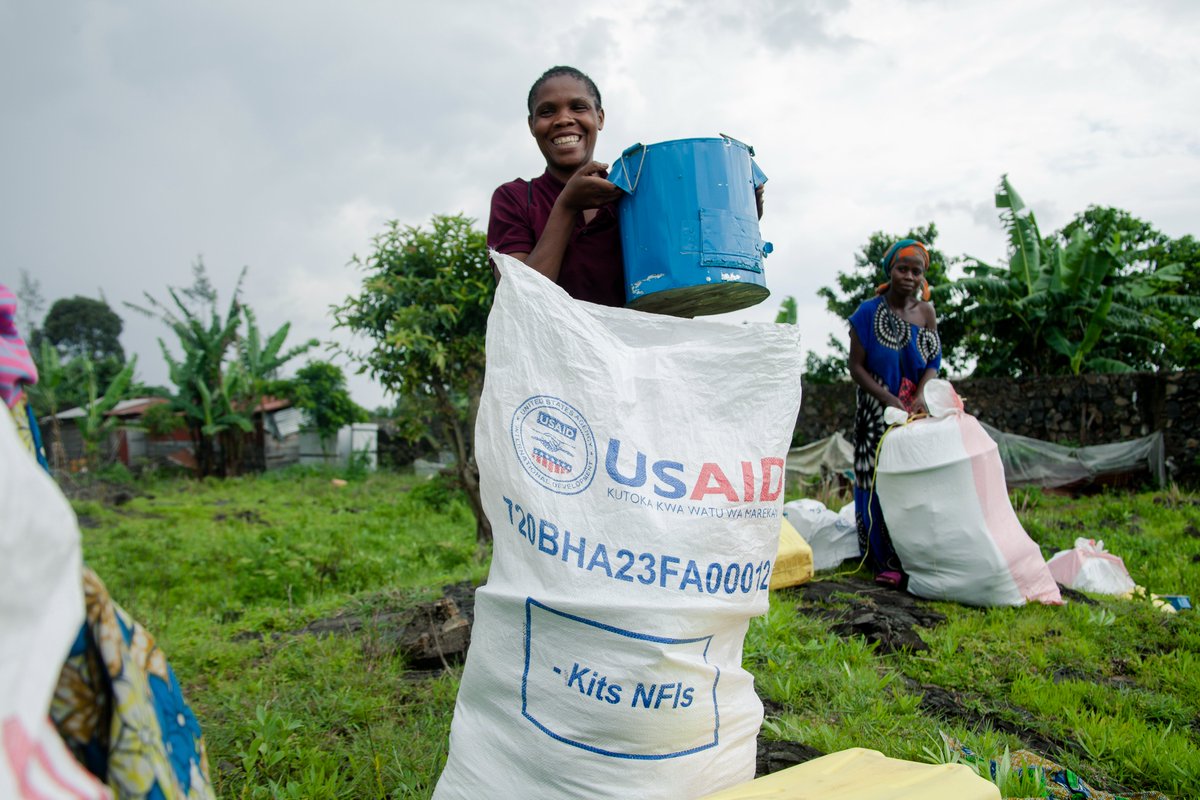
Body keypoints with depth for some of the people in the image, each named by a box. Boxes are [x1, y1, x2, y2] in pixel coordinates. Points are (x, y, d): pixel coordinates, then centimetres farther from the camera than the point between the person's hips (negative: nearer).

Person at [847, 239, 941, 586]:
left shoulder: (925, 312, 6)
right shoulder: (868, 313, -6)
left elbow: (933, 363, 4)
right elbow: (857, 367, -8)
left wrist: (920, 396, -16)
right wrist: (890, 400, -18)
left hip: (916, 410, 4)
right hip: (877, 412, -3)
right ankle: (886, 562, 4)